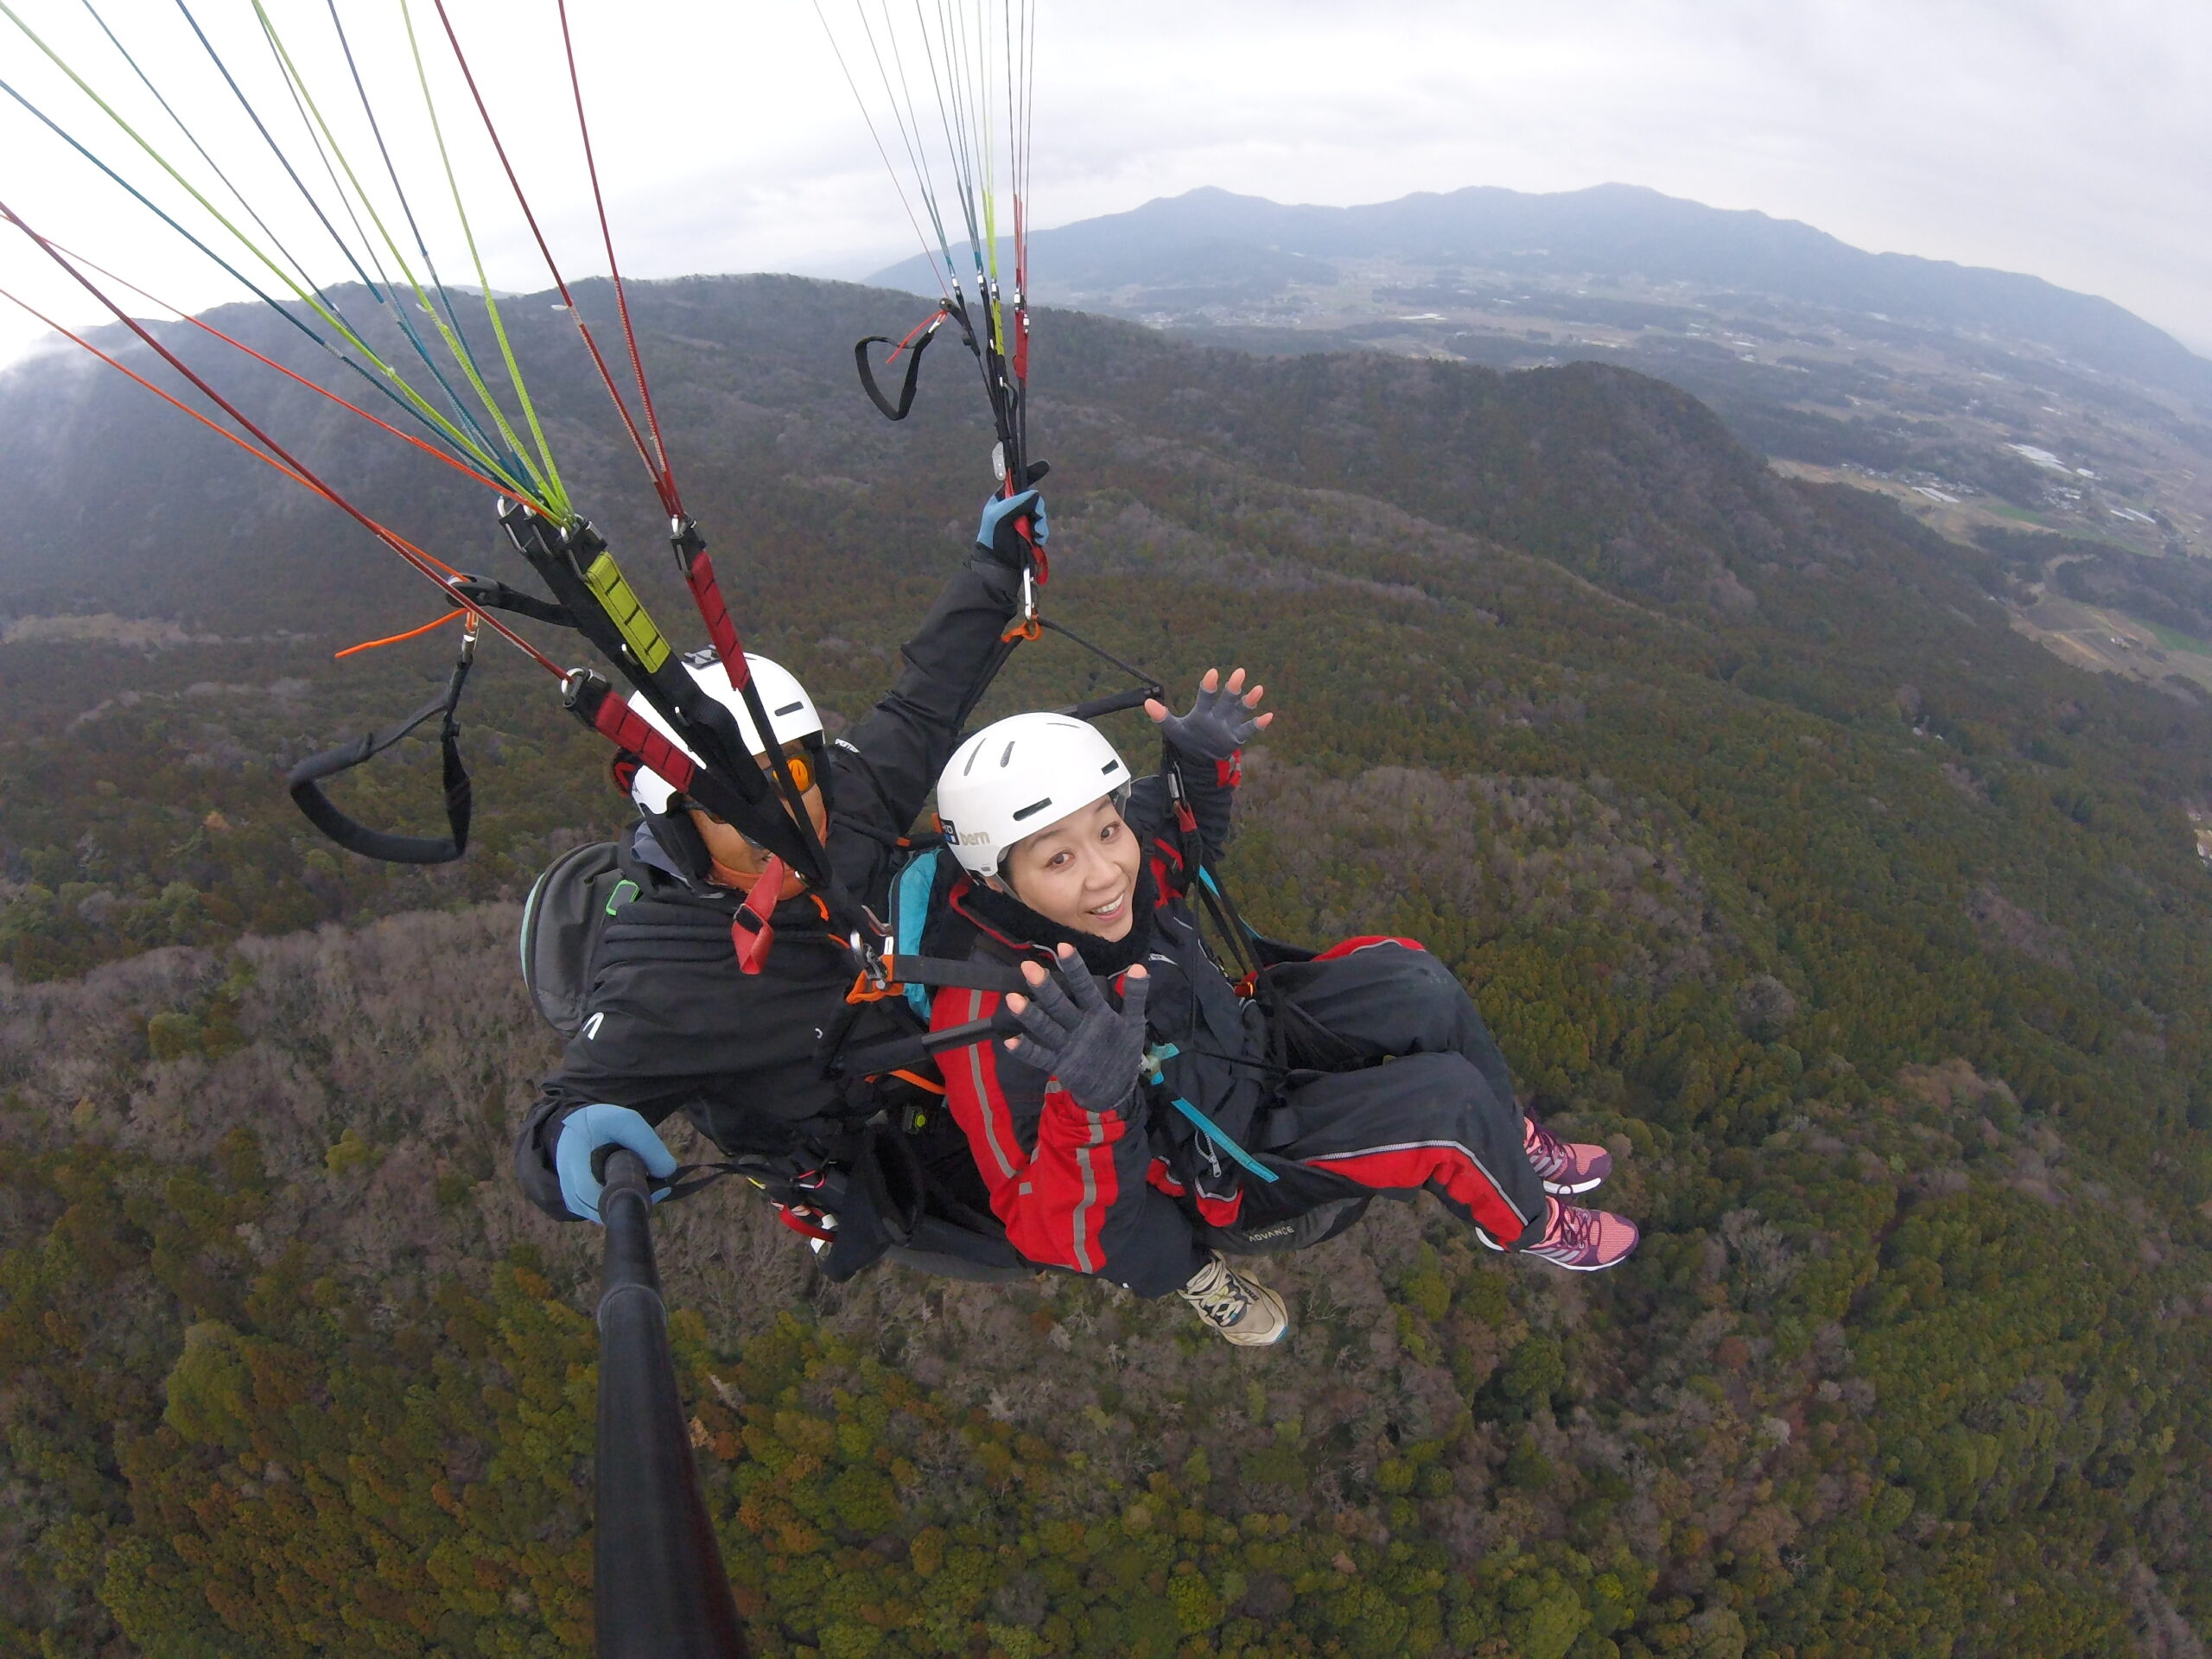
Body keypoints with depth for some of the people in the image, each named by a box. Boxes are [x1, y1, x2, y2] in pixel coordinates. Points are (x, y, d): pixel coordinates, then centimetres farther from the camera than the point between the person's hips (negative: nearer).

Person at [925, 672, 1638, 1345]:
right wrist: (1089, 1107, -53)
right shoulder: (995, 1015, -36)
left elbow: (1191, 842, 7)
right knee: (1448, 1097, -16)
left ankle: (1512, 1140, 20)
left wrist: (1204, 763, -14)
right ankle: (1526, 1222, 18)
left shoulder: (1123, 845, -18)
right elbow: (1057, 1234, -33)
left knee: (1411, 980, -7)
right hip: (1209, 1170, -6)